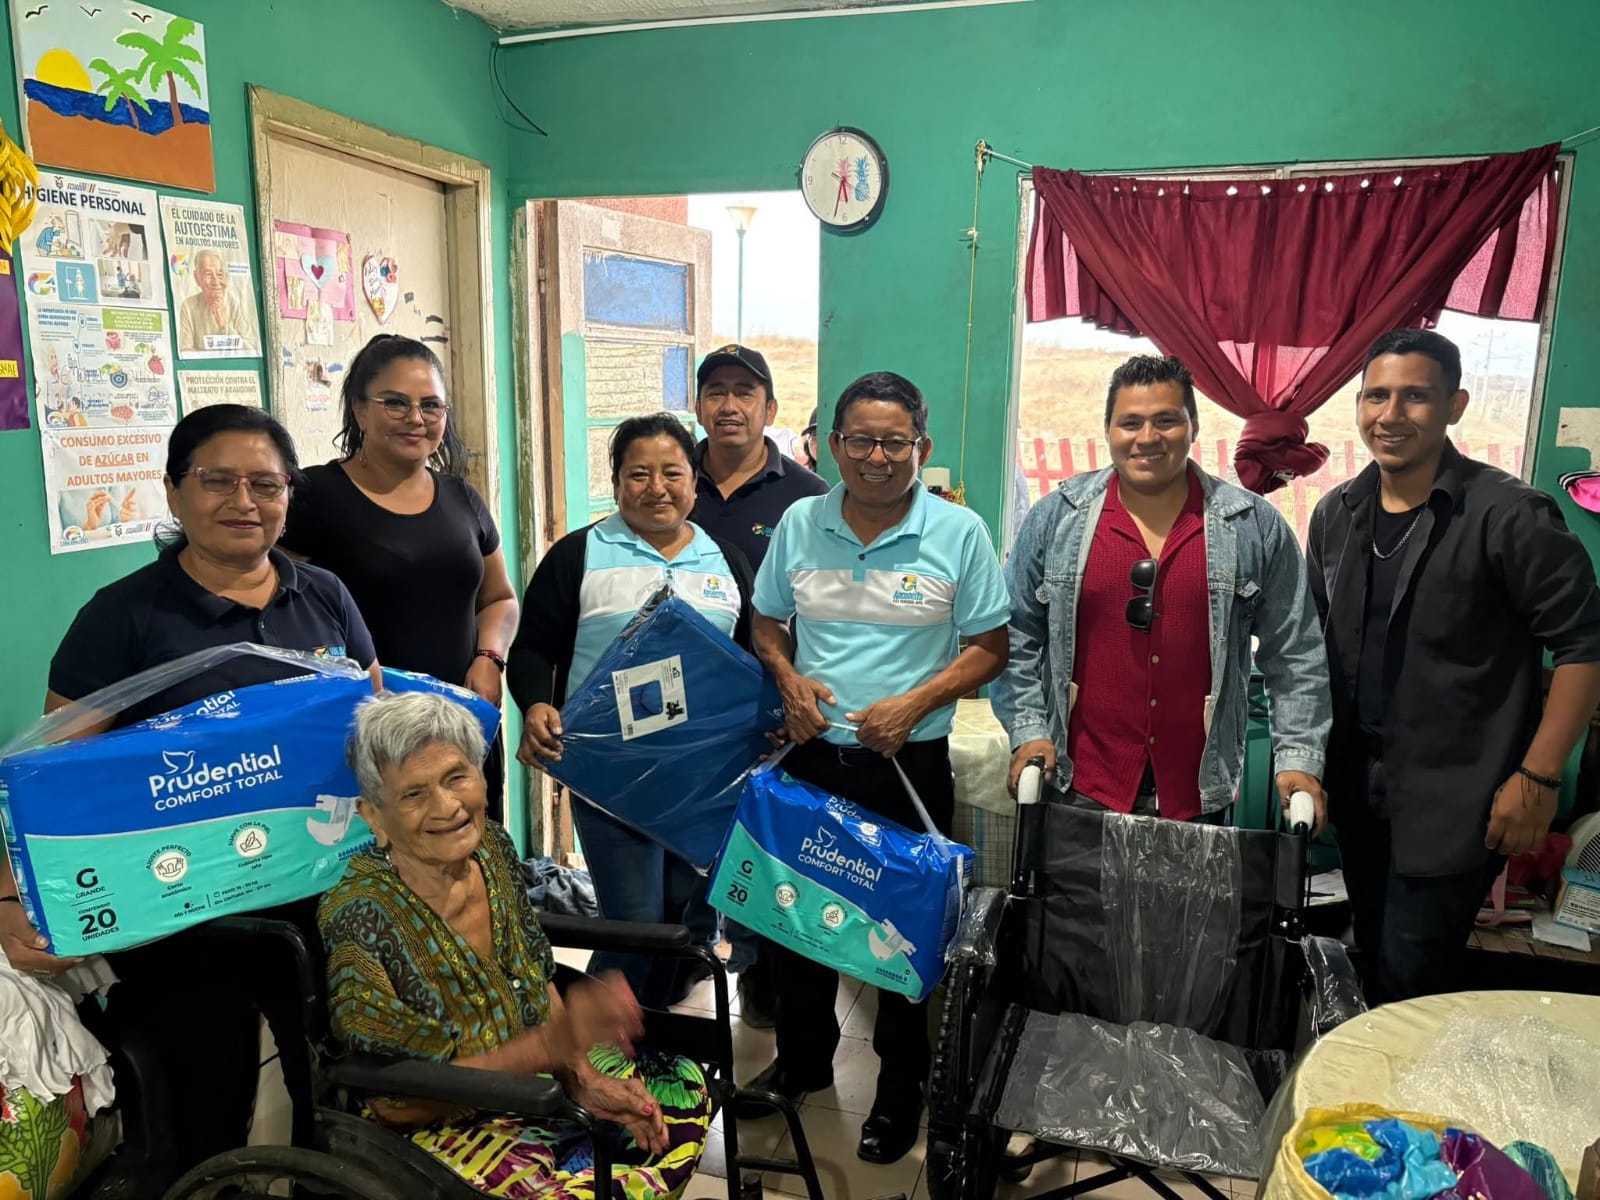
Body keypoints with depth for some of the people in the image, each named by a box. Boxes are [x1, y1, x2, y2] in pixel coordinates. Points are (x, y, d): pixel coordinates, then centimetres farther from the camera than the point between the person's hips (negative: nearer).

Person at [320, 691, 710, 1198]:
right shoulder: (362, 918, -27)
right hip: (435, 1125, -6)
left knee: (682, 1090, 8)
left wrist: (581, 1076, -10)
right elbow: (396, 1100, -22)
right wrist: (551, 1043, -31)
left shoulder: (491, 847, -8)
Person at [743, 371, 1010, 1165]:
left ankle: (900, 1089, 33)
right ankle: (803, 1060, 41)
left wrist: (917, 702, -16)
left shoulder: (959, 532, -6)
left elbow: (988, 647, -3)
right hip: (811, 755, 3)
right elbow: (767, 625, 12)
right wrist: (789, 681, -7)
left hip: (910, 764, -3)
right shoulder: (798, 525, 2)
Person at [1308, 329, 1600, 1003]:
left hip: (1455, 802, -5)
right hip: (1359, 789, 6)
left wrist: (1539, 777, -14)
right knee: (1375, 962, 19)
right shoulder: (1336, 514, 4)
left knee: (1412, 977, -1)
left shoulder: (1507, 516, -14)